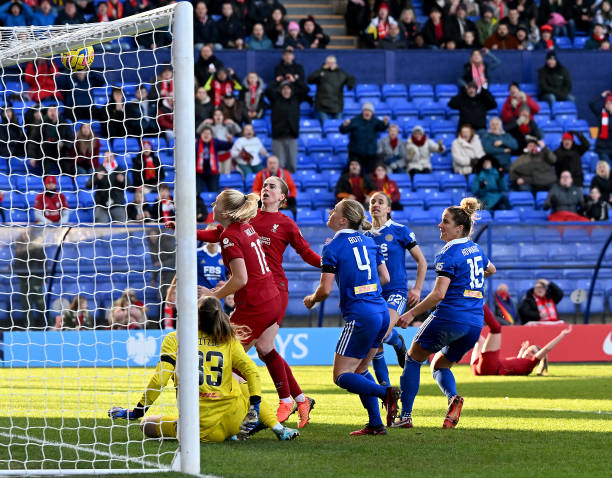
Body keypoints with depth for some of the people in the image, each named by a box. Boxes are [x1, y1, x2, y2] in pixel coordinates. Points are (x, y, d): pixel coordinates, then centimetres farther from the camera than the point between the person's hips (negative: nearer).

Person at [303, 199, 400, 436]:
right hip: (382, 312, 8)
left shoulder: (333, 248, -9)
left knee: (342, 376, 1)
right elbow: (384, 277, 17)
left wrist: (311, 299, 9)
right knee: (359, 369, 20)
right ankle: (375, 424, 11)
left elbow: (325, 290, -12)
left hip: (360, 316, -7)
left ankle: (386, 392, -21)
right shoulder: (369, 241, 11)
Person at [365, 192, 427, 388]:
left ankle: (398, 343, 9)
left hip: (396, 292, -4)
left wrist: (417, 289, -4)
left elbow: (421, 262, 4)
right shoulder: (366, 236, 11)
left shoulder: (400, 231, 0)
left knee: (381, 334, -27)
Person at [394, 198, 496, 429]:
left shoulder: (448, 254, -12)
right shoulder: (476, 250, 12)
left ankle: (405, 415, 8)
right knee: (439, 366, 23)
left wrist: (412, 313, -13)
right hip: (475, 323, 7)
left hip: (450, 317, -7)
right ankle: (453, 398, -9)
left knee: (413, 358, 14)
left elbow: (438, 294, -19)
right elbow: (490, 269, 35)